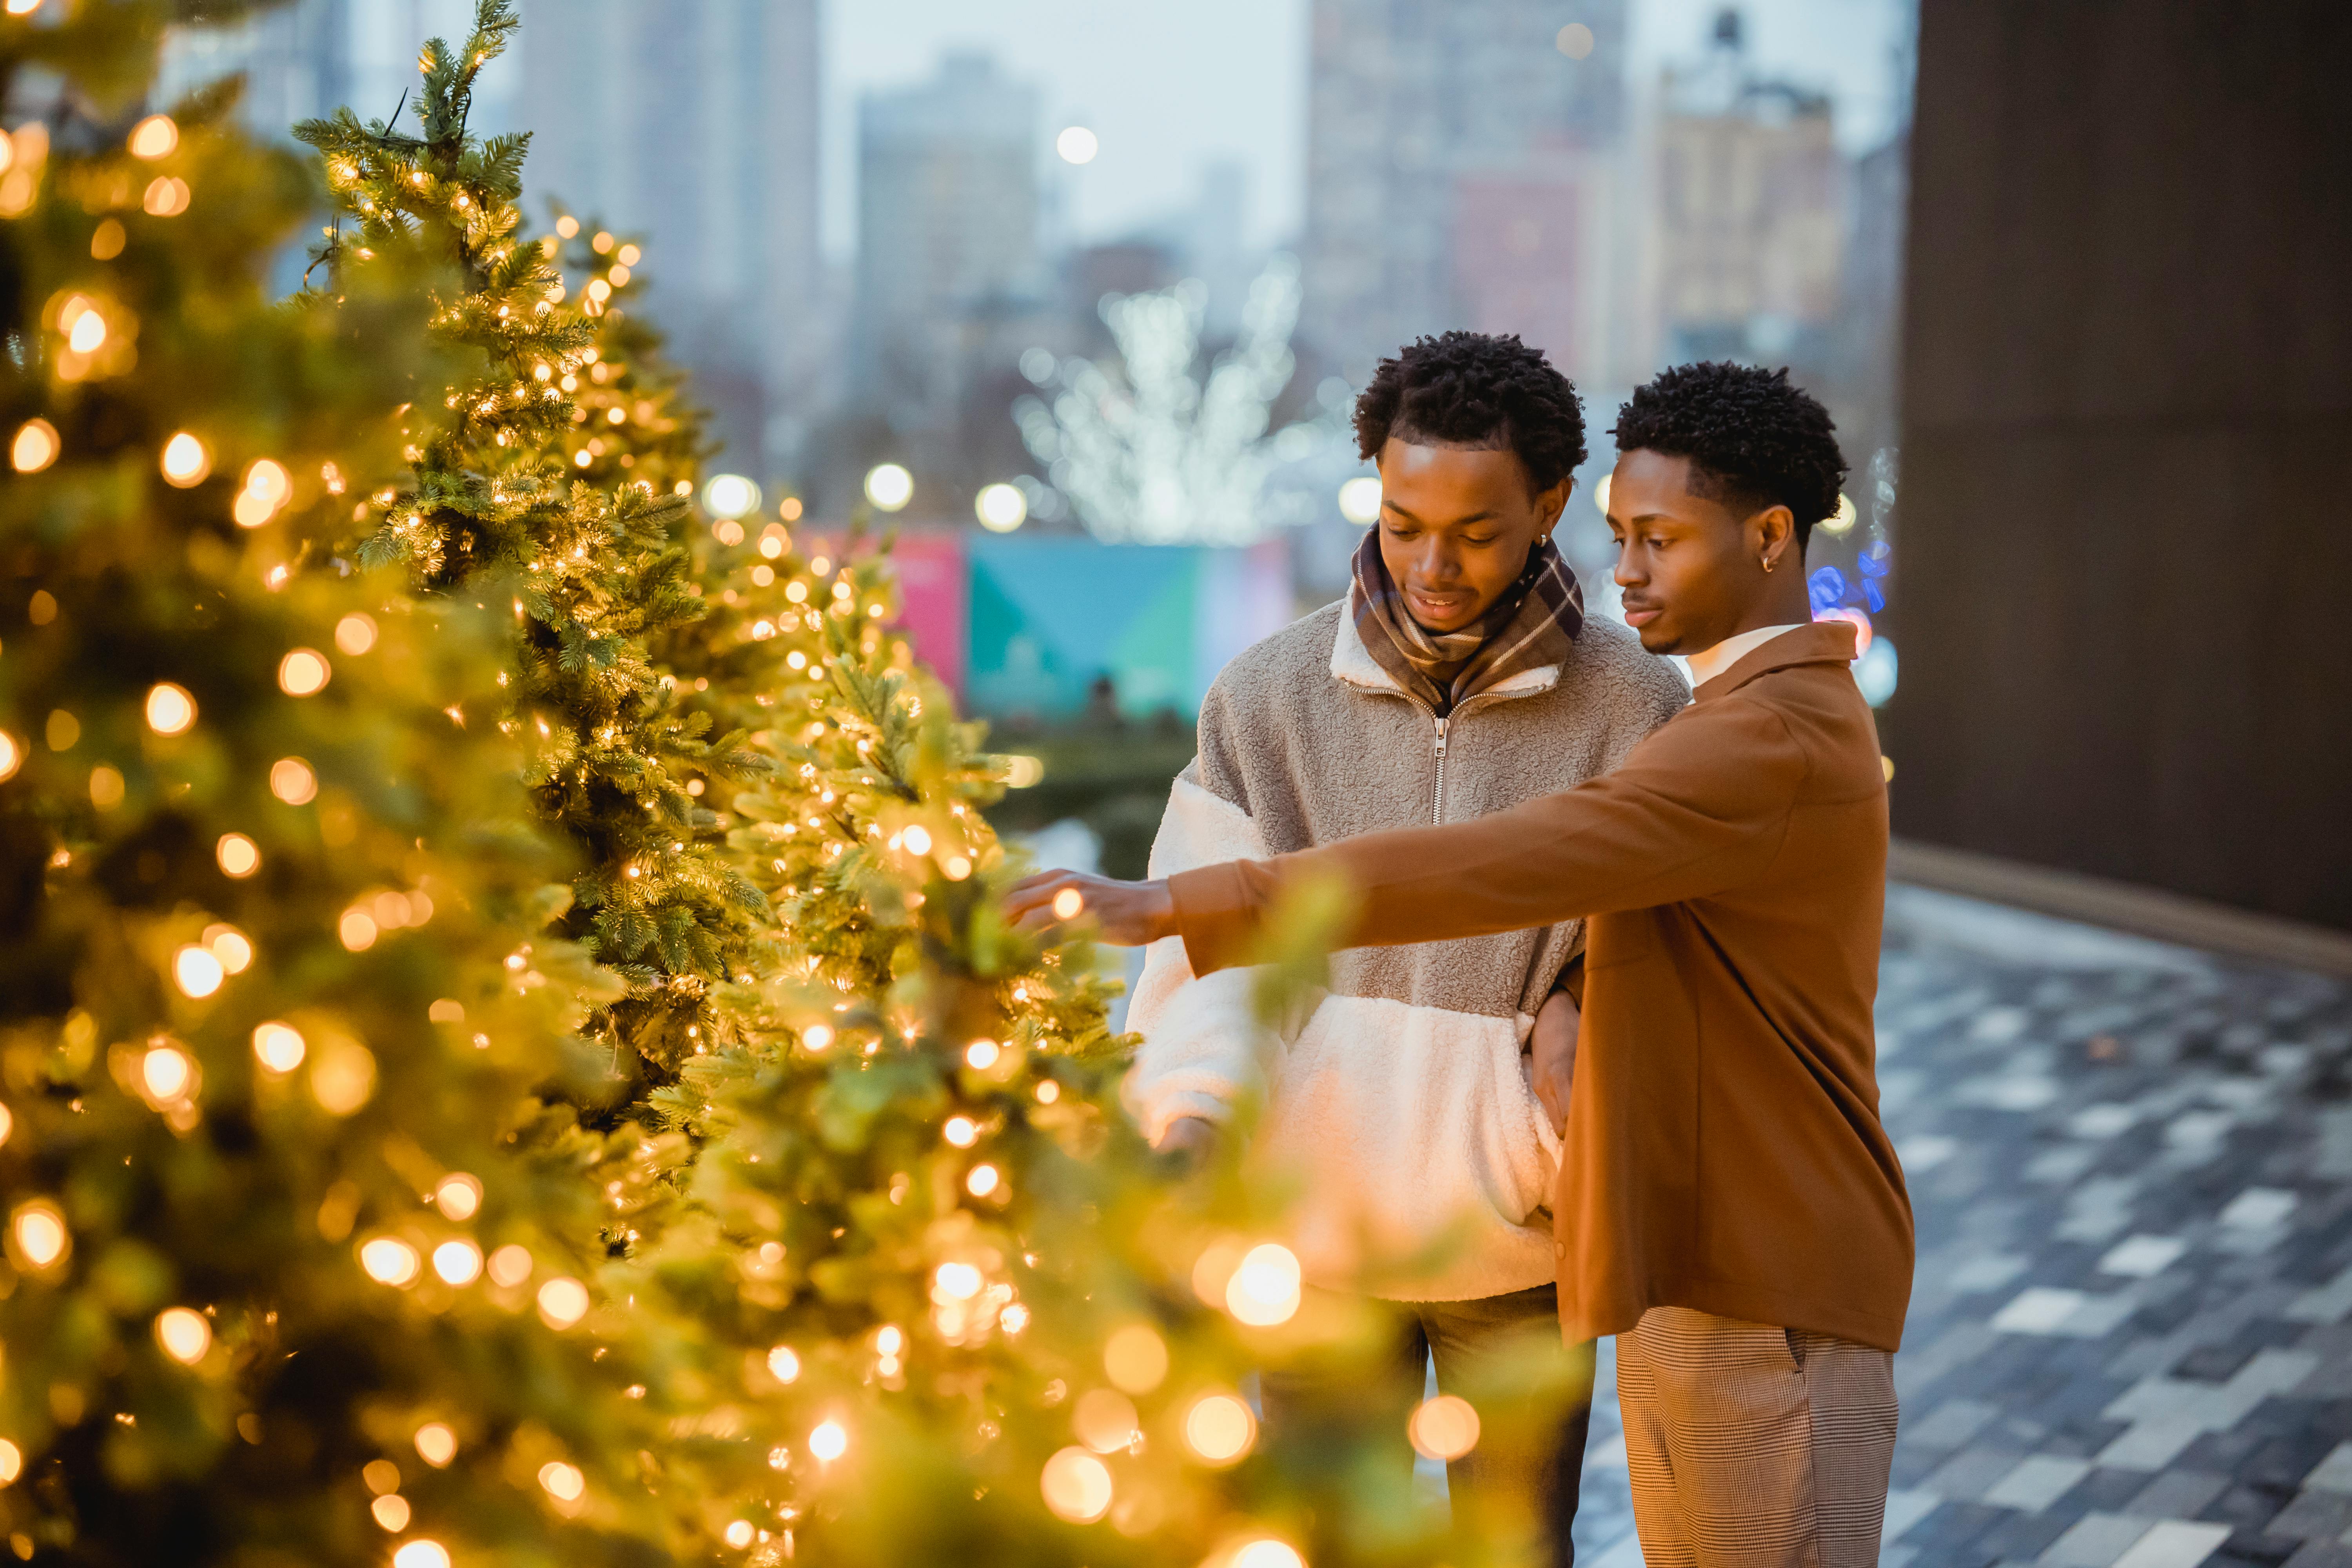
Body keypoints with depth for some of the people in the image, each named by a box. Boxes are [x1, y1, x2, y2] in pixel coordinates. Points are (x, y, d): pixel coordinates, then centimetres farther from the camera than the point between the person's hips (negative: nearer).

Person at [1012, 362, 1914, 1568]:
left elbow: (1489, 870, -30)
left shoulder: (1772, 742, -21)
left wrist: (1175, 904, -31)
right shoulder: (1796, 716, 15)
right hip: (1701, 1271, 10)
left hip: (1766, 1298, -10)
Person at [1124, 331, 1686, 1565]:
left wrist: (1570, 1162, -13)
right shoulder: (1268, 692, 0)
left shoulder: (1634, 707, -4)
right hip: (1318, 1233, 1)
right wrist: (1189, 1116, -17)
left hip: (1520, 1239, -1)